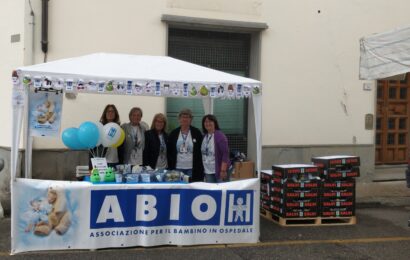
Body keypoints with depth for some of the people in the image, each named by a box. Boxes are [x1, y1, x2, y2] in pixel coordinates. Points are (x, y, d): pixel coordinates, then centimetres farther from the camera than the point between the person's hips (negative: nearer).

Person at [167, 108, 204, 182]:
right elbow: (169, 152, 10)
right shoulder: (173, 134, 8)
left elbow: (201, 151, 2)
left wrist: (200, 168, -3)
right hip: (177, 168, 2)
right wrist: (170, 167, 4)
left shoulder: (197, 133, 2)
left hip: (192, 169, -2)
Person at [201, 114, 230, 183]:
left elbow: (225, 153, -16)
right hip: (208, 171, 7)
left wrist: (223, 170, -21)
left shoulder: (220, 136, -12)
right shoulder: (204, 136, 9)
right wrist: (203, 169, 16)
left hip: (219, 170, -7)